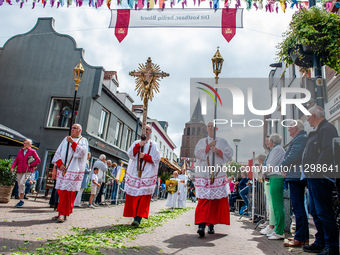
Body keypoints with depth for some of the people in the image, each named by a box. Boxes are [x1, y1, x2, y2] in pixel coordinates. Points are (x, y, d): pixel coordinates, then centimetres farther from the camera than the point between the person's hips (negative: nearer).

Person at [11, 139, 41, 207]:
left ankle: (21, 201, -10)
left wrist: (31, 165, -9)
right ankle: (20, 200, 18)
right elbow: (16, 160, 15)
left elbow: (38, 160, 0)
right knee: (19, 185, 6)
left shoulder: (32, 151, 2)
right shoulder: (20, 151, 15)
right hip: (19, 171, 5)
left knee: (21, 183, -19)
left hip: (27, 171, -5)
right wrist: (12, 167, 0)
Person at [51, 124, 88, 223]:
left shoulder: (83, 140, 5)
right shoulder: (66, 139, 17)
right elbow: (58, 152, 12)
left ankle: (63, 214, -1)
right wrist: (60, 164, -4)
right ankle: (61, 212, 17)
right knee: (61, 192, 6)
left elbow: (82, 152, -13)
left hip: (73, 171, -5)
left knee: (68, 193, -7)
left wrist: (72, 142, -17)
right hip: (62, 170, 5)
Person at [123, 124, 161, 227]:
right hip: (134, 173, 3)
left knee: (143, 197, -9)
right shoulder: (136, 143, 15)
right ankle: (135, 217, 16)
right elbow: (130, 154, 0)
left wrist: (145, 156, -13)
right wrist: (138, 145, -13)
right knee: (132, 196, 4)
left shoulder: (154, 145, 8)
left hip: (147, 174, -3)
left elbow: (157, 159, -1)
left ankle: (138, 219, -10)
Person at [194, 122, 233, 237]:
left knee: (216, 201, 1)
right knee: (204, 199, -12)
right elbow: (197, 153, -3)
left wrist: (218, 151, -12)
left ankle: (211, 224, 12)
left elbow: (229, 153, 2)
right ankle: (202, 225, -16)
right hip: (204, 174, -1)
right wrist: (209, 145, -13)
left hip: (218, 175, 1)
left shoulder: (222, 141, 14)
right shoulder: (202, 142, 13)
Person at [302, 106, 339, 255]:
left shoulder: (327, 128, -9)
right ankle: (320, 242, 24)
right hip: (313, 177, 10)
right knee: (315, 212, 14)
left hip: (321, 177, -10)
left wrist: (316, 168, -21)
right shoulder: (317, 131, 22)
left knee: (324, 212, -6)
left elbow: (327, 151, -22)